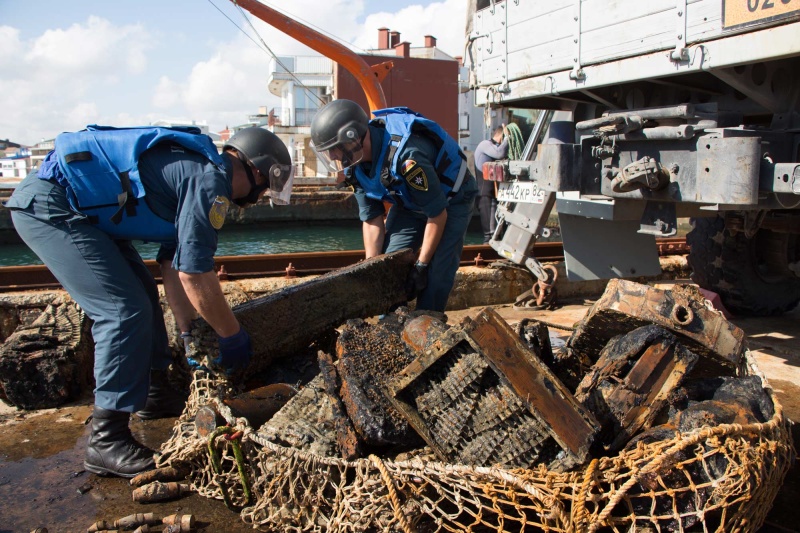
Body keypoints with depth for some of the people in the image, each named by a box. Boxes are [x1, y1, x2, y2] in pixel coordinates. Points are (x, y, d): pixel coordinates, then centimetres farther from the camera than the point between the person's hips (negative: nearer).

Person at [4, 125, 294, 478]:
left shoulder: (193, 170, 15)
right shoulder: (210, 179, -16)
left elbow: (174, 265, 16)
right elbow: (194, 275, -19)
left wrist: (191, 333, 16)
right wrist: (233, 336, -6)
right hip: (48, 205, -11)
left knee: (140, 293, 16)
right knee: (126, 310, -14)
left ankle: (155, 394, 29)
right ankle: (106, 442, -8)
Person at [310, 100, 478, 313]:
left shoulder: (406, 154, -39)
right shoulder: (355, 162, -15)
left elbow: (437, 214, -29)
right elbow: (372, 219, -7)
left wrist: (421, 266, -21)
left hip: (450, 200, -6)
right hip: (408, 203, 7)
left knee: (436, 274, -16)